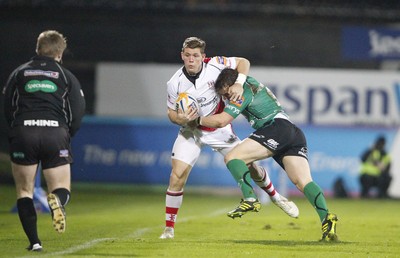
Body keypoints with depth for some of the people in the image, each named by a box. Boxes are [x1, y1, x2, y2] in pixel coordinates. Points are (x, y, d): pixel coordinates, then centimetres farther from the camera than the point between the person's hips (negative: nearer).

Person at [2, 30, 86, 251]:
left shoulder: (19, 73, 13)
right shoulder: (67, 76, 10)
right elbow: (78, 112, 5)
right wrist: (66, 137, 20)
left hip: (22, 133, 0)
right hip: (56, 134, 0)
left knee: (24, 191, 11)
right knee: (62, 190, 8)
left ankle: (34, 241, -2)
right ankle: (57, 200, -30)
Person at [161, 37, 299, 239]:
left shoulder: (214, 65, -21)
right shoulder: (175, 83, -18)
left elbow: (243, 62, -9)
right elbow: (172, 113, -5)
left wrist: (238, 84, -27)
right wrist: (182, 118, -28)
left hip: (219, 128, 1)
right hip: (191, 131, 0)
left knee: (248, 165, 5)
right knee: (177, 176, -16)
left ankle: (276, 197, 34)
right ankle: (169, 228, -5)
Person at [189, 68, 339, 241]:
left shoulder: (243, 93, 0)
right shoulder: (249, 81, 26)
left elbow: (221, 121, -8)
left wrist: (198, 120, 7)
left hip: (277, 127, -9)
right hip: (296, 134, 9)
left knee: (232, 157, -10)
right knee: (304, 181, -8)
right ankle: (326, 218, -31)